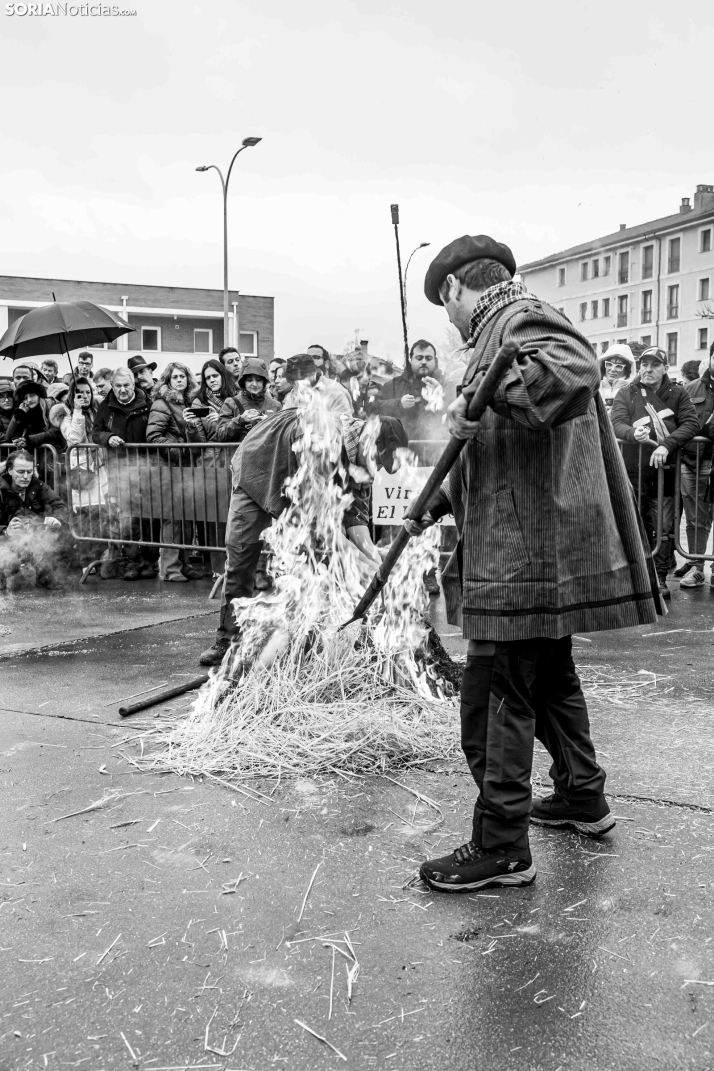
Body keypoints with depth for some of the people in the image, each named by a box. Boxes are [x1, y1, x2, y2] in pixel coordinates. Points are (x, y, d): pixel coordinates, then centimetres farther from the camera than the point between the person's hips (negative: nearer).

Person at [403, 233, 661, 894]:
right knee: (549, 677, 22)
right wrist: (441, 502, 22)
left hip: (525, 552, -11)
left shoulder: (521, 318, -10)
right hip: (536, 549, 11)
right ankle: (582, 797, 38)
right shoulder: (506, 330, 22)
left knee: (495, 695, -5)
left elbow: (575, 374, -33)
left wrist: (484, 395, -32)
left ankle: (502, 848, 3)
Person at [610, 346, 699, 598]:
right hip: (632, 472, 0)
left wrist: (666, 445, -22)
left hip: (665, 473, 0)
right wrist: (633, 433, -33)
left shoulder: (678, 393, 4)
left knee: (664, 529, 2)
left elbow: (691, 424, -7)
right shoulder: (626, 393, 4)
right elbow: (616, 422, -10)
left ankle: (660, 578, 13)